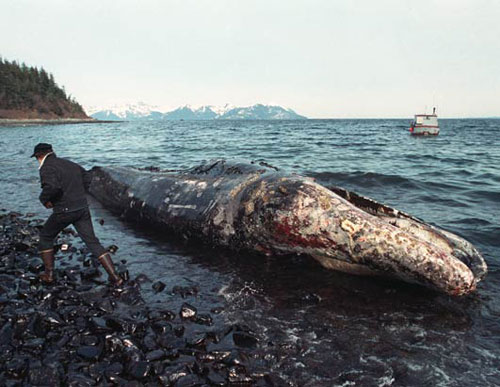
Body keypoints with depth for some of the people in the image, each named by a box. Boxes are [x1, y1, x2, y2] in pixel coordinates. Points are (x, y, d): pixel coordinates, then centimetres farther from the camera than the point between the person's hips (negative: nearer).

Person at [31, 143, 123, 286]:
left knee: (45, 237, 20)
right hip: (82, 208, 6)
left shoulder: (47, 168, -10)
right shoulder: (69, 164, 15)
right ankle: (114, 276, -2)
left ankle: (49, 274, 23)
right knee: (92, 241, 5)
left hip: (64, 211, -6)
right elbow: (87, 177, 29)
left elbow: (52, 187, -28)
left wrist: (44, 199, -10)